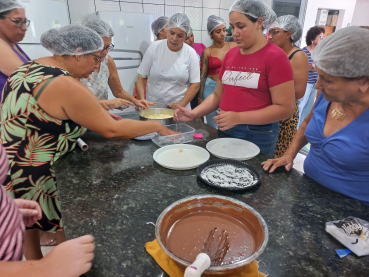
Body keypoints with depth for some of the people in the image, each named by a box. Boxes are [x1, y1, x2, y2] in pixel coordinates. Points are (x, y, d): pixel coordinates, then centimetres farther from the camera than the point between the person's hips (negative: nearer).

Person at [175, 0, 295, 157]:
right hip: (224, 131, 6)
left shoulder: (275, 57, -10)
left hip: (257, 136, -6)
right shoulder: (231, 54, 8)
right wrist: (194, 114, -3)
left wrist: (239, 117, -24)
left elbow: (285, 108, -15)